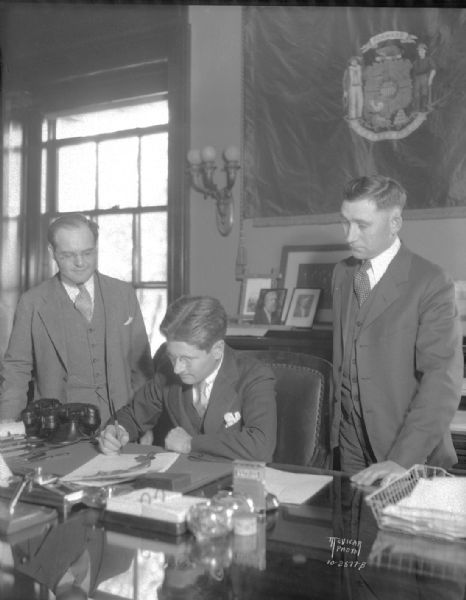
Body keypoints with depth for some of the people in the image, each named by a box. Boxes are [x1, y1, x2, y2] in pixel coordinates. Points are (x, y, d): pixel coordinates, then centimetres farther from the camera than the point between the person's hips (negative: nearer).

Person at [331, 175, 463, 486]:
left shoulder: (431, 283, -15)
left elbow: (443, 380, -22)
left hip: (412, 450, -4)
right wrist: (339, 418, 6)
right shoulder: (342, 274, 5)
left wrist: (402, 459, -29)